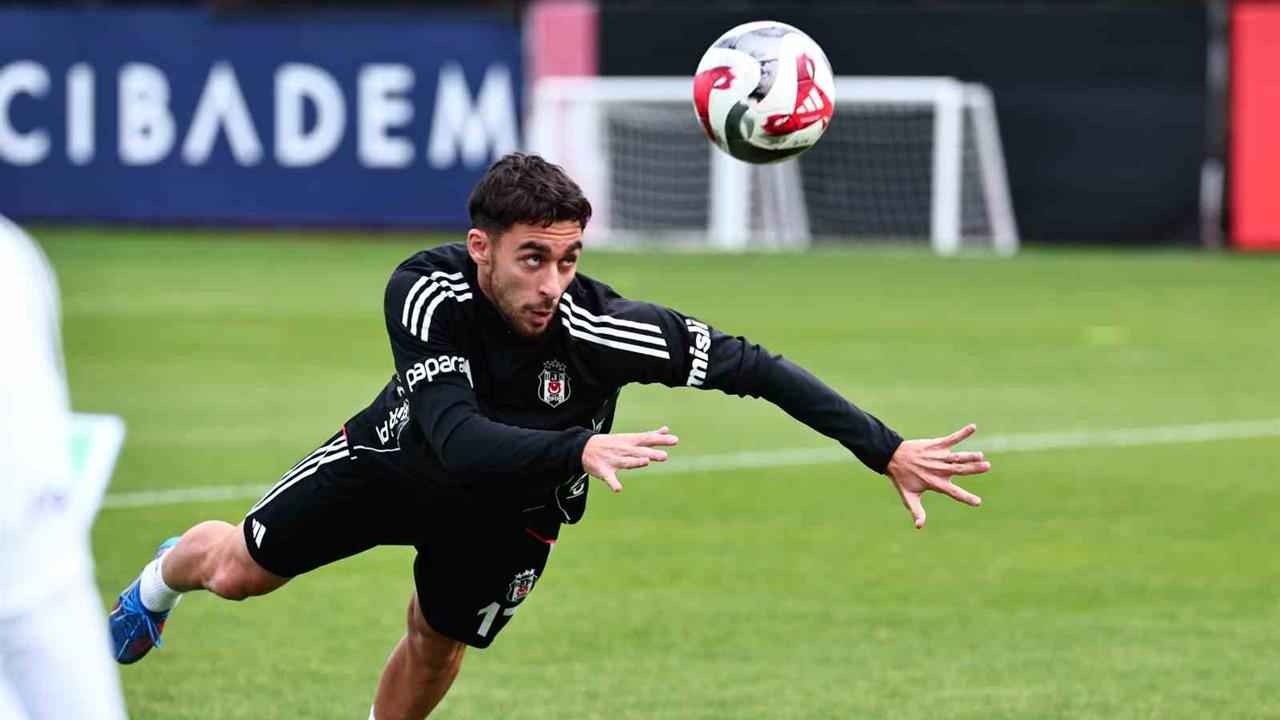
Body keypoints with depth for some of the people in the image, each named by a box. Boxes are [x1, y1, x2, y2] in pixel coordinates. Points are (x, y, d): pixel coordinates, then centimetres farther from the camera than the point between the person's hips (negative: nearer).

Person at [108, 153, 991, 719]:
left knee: (437, 646, 12)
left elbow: (751, 366, -36)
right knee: (239, 568, 9)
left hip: (510, 507, 0)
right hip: (404, 455, 0)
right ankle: (164, 579, 46)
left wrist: (888, 451, -39)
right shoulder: (429, 291, -39)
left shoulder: (599, 328, -40)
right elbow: (453, 436, -50)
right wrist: (582, 449, -65)